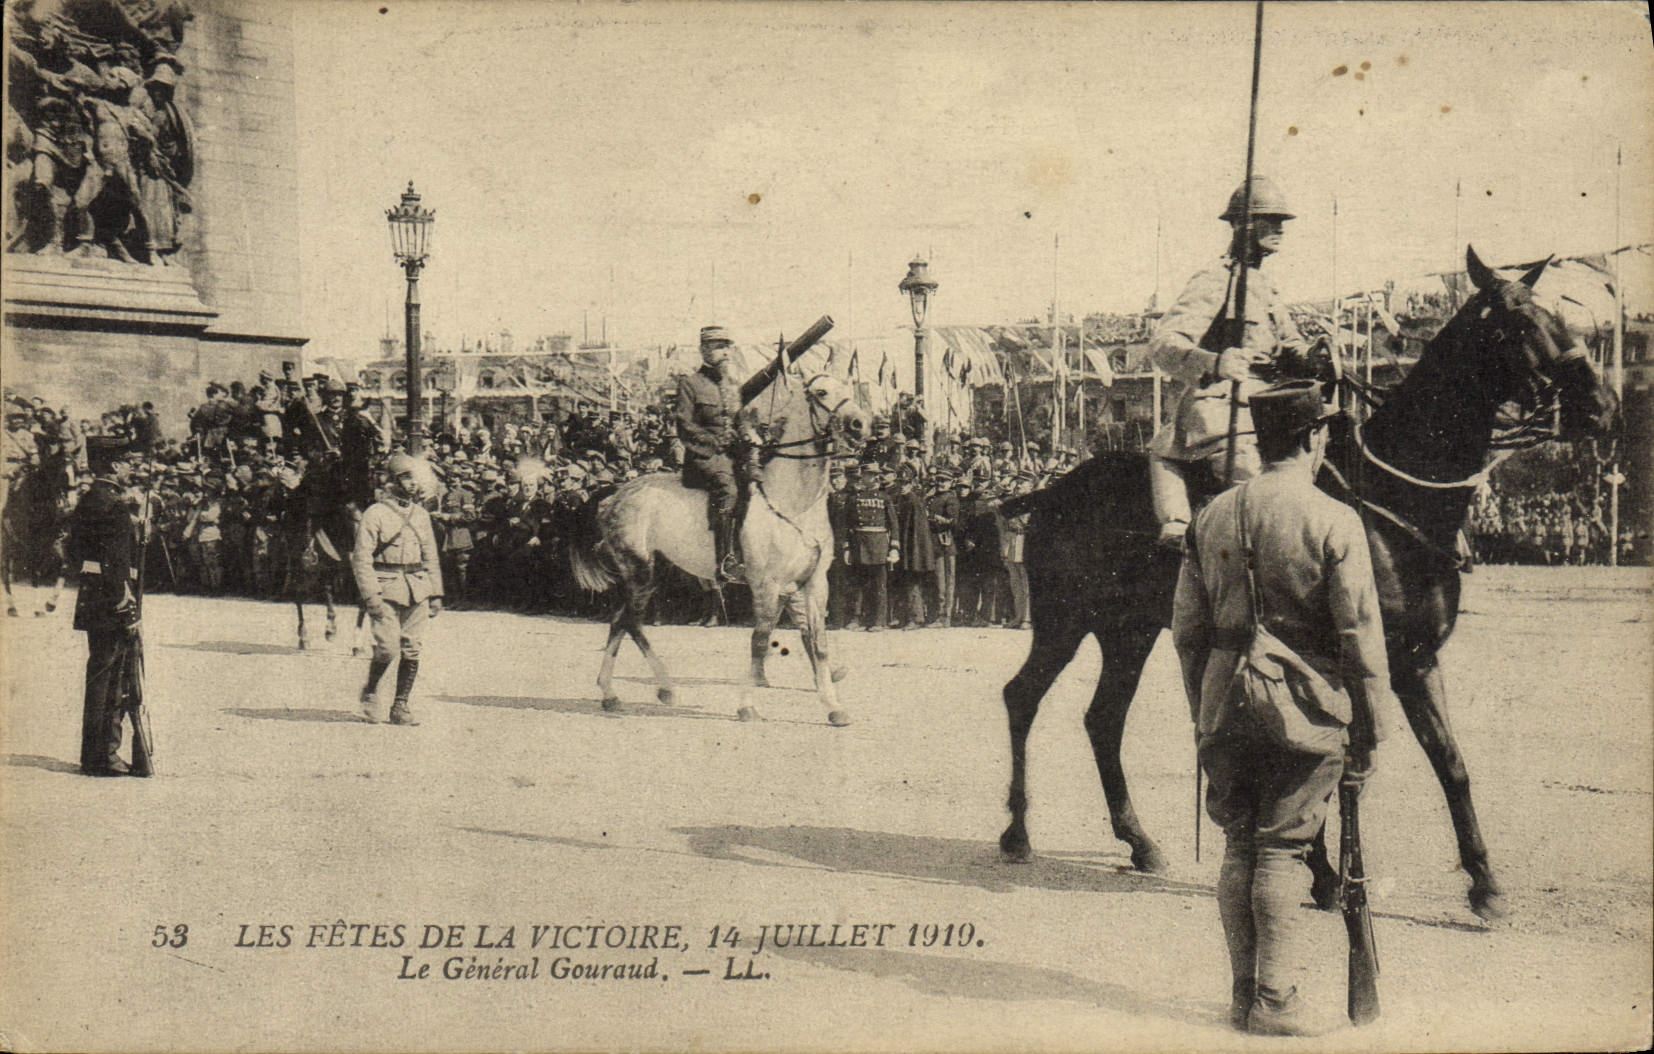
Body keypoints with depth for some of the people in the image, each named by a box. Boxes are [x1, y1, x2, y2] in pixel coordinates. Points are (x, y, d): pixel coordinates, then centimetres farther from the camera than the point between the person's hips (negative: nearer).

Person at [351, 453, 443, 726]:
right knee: (387, 647, -12)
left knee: (412, 650, 2)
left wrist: (436, 594, 14)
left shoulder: (421, 515, 14)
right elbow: (361, 558, -7)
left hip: (417, 592, 5)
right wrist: (370, 596, -15)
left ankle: (401, 706, 10)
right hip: (386, 591, -5)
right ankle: (370, 691, 14)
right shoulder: (375, 514, -3)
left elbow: (431, 557, 20)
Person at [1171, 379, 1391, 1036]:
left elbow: (1186, 630, 10)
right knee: (1282, 850, 1)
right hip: (1308, 710, -4)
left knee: (1239, 847, 12)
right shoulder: (1334, 523, -9)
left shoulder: (1211, 517, 6)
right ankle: (1276, 1002, 6)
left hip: (1226, 708, 4)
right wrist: (1367, 737, -2)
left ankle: (1243, 994, 19)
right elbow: (1362, 642, -10)